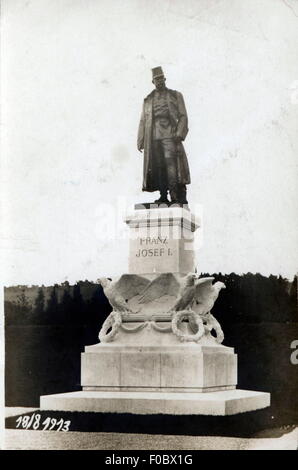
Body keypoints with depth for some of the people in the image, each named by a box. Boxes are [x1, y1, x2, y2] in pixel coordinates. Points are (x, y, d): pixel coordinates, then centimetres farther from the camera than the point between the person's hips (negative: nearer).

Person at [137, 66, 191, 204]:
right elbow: (143, 121, 19)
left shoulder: (175, 96, 14)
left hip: (170, 135, -3)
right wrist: (140, 141, 10)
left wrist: (179, 134, -9)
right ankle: (163, 196, 0)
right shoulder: (148, 99, 21)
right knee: (158, 166, -2)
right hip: (153, 137, 3)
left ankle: (177, 196, -19)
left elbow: (183, 116, 6)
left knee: (171, 163, -16)